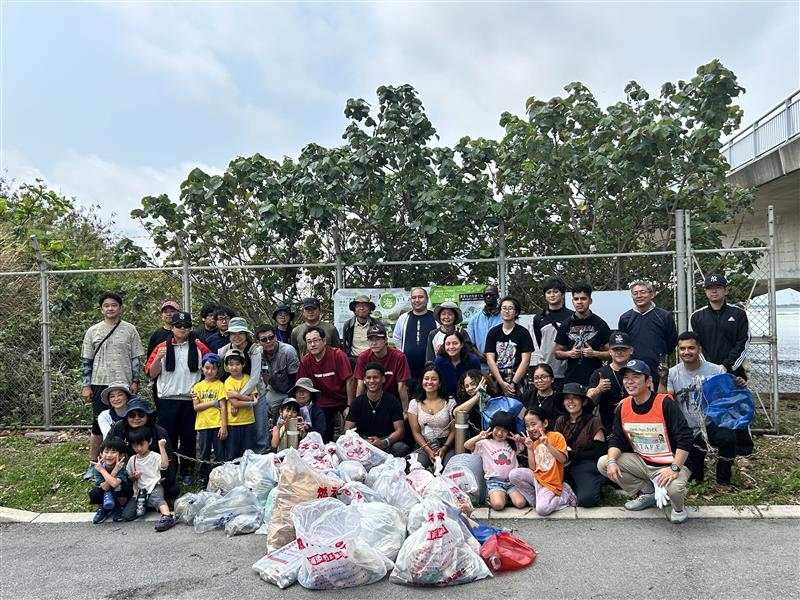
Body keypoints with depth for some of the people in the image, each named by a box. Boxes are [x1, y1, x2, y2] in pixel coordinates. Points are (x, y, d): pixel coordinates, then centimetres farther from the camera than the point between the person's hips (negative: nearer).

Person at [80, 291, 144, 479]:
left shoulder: (129, 330, 2)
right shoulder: (93, 331, 5)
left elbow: (135, 358, 3)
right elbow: (87, 360, 6)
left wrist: (135, 381, -3)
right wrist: (86, 386, 0)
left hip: (123, 384, 0)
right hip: (100, 384, 1)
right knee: (98, 425, 5)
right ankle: (92, 464, 16)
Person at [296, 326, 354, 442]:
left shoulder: (338, 355, -18)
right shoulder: (305, 361, -8)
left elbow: (349, 381, -17)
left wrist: (350, 406, -16)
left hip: (343, 400, -3)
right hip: (324, 403, 3)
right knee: (325, 439, 6)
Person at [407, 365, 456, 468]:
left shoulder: (449, 402, 6)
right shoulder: (415, 403, 7)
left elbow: (454, 430, 3)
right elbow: (416, 432, 3)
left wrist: (444, 448, -14)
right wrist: (428, 451, -13)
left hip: (446, 445, 0)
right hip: (424, 445, 0)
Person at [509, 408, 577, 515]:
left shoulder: (556, 436, -4)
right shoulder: (534, 444, 13)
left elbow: (563, 459, -14)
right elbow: (533, 468, 4)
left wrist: (547, 444, -21)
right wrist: (529, 448, -3)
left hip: (551, 482, -5)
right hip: (537, 477, 5)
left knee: (542, 509, -26)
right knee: (513, 475, -20)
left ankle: (565, 496, 2)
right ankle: (534, 498, -2)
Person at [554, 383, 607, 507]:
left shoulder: (593, 421, -7)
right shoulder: (561, 421, 7)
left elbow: (599, 452, -7)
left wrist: (572, 455, -13)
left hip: (588, 466, -4)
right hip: (567, 466, 5)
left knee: (586, 499, -30)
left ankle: (594, 488, 3)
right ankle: (573, 487, 2)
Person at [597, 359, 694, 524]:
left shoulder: (665, 403, -18)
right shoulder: (623, 407, -1)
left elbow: (684, 438, -22)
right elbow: (616, 439, 4)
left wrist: (674, 468, -29)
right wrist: (612, 461, -16)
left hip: (669, 464, -6)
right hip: (641, 462, 6)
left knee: (674, 487, -37)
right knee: (603, 463, -10)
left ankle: (678, 508, 5)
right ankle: (647, 494, 8)